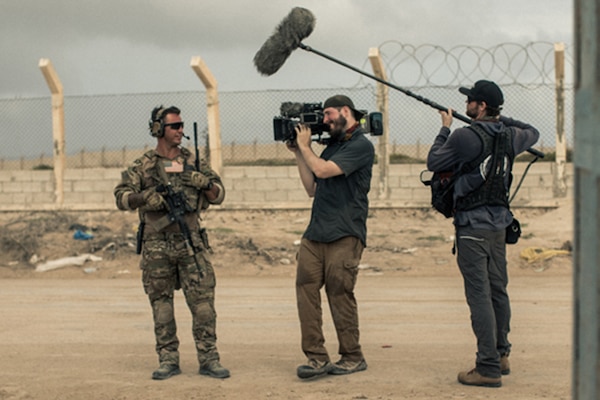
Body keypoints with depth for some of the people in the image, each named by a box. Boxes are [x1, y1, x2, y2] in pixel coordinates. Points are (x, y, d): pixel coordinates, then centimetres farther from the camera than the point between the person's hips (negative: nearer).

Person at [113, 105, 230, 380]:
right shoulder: (143, 166, 4)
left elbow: (219, 195, 8)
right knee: (161, 303, 5)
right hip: (156, 246, 0)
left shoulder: (193, 161, 8)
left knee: (203, 300, -4)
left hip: (191, 242, 1)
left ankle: (208, 359, 2)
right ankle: (168, 360, 14)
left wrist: (205, 184, -14)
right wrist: (144, 197, -22)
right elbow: (121, 198, -3)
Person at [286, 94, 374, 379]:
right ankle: (317, 358, -2)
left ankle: (352, 358, 9)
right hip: (315, 233, 8)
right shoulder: (332, 145, 20)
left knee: (340, 295, -4)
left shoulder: (361, 145, -5)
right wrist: (298, 153, 14)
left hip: (344, 235, -7)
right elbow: (312, 188, 19)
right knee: (306, 290, -3)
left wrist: (305, 146, 0)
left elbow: (323, 170, -15)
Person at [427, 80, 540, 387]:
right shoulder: (509, 135, 5)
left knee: (479, 295, -7)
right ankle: (501, 356, 29)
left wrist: (445, 129, 8)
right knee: (498, 290, 17)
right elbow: (532, 133, 28)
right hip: (499, 223, 7)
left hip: (472, 226, -7)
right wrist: (503, 120, 26)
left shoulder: (466, 137, -16)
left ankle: (489, 368, -8)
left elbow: (433, 163, -3)